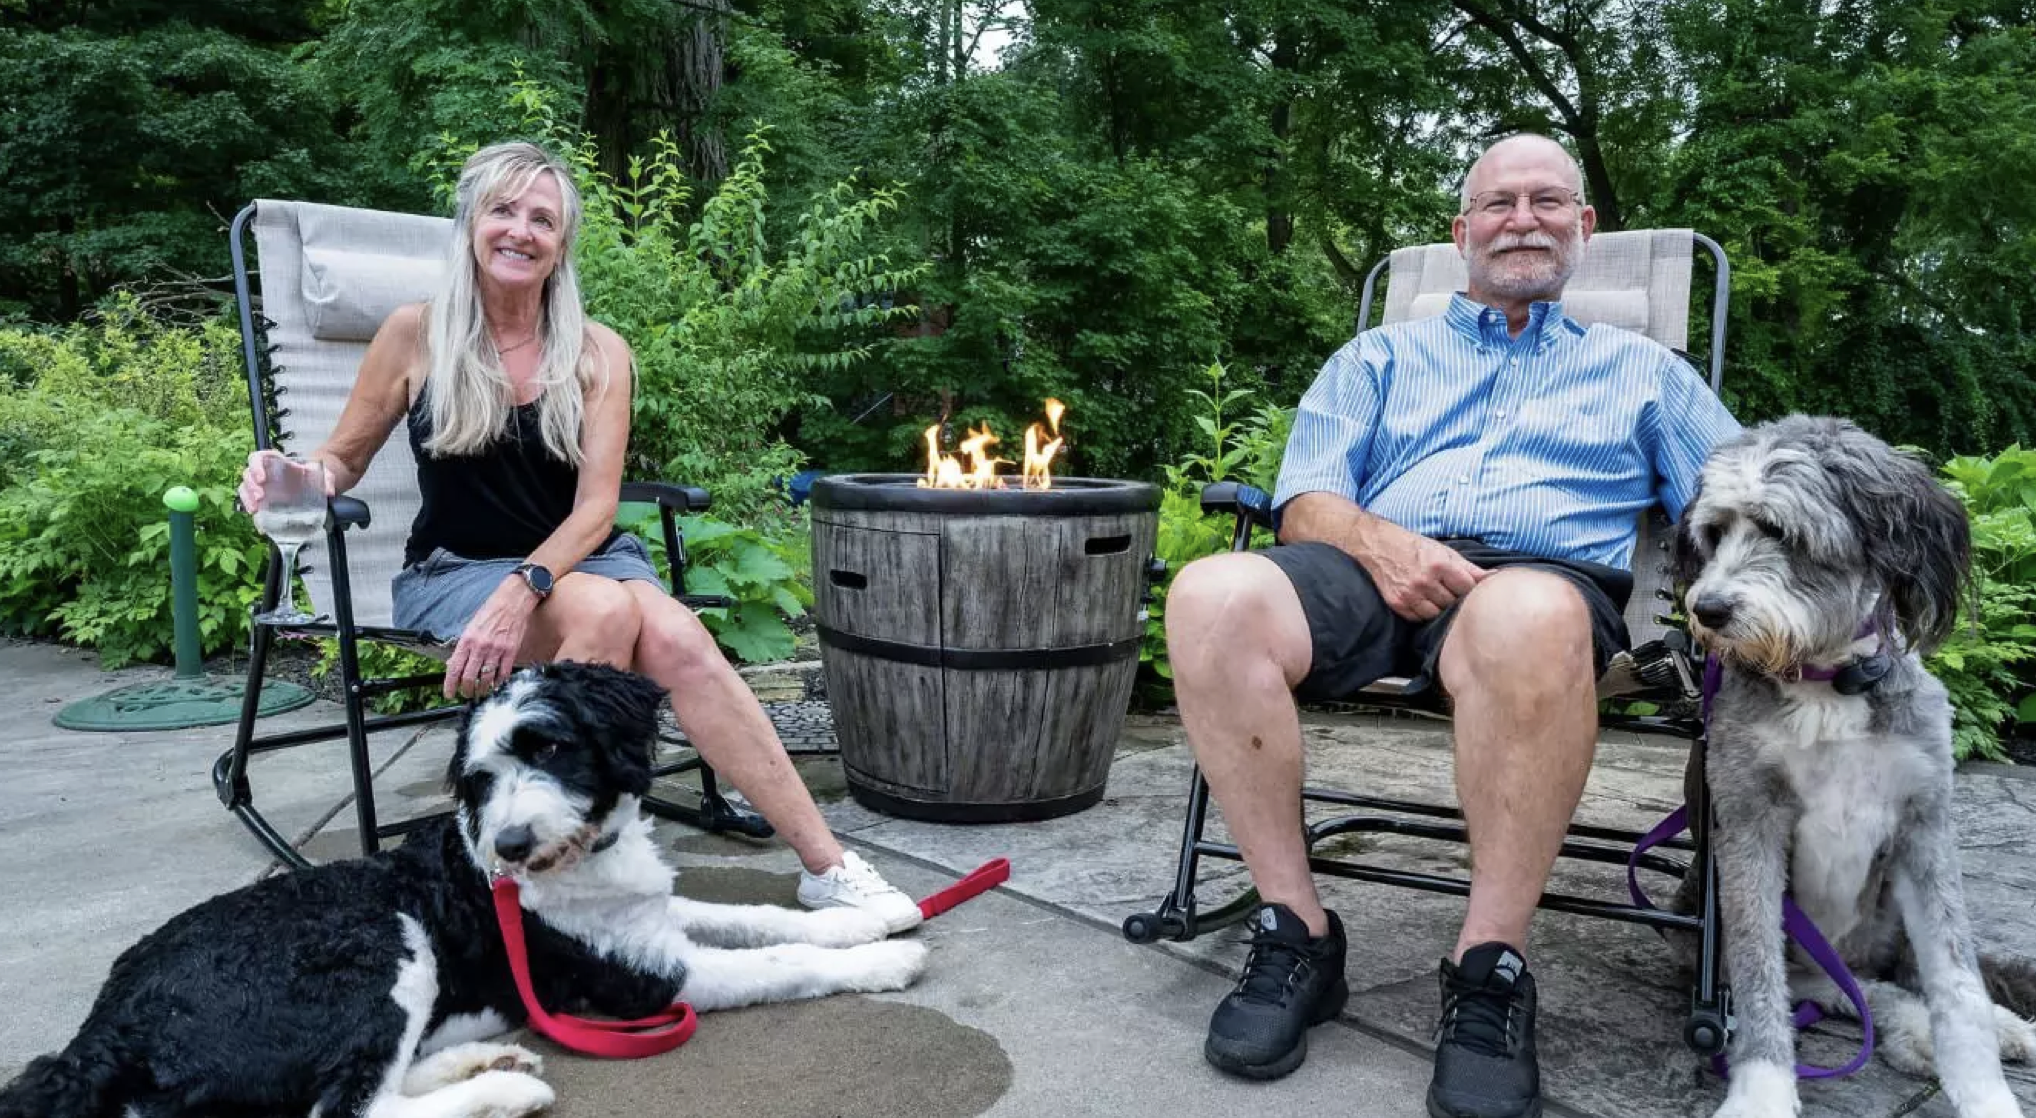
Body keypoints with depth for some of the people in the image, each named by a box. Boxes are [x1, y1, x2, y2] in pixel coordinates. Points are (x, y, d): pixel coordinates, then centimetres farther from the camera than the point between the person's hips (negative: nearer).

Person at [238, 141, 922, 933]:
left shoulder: (598, 352, 0)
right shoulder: (417, 335, 0)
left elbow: (595, 505, -8)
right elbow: (344, 459, 11)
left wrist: (523, 590, -25)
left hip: (577, 560, 1)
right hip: (455, 570, -1)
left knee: (676, 637, -32)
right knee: (606, 609, -35)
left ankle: (825, 866, -30)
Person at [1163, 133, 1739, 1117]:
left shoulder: (1641, 369, 29)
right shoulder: (1381, 357, 29)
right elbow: (1305, 503, 15)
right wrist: (1376, 541, -8)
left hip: (1550, 578, -1)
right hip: (1378, 572, 2)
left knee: (1525, 619, -41)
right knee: (1212, 594, -32)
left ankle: (1490, 968, -27)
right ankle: (1296, 935, -21)